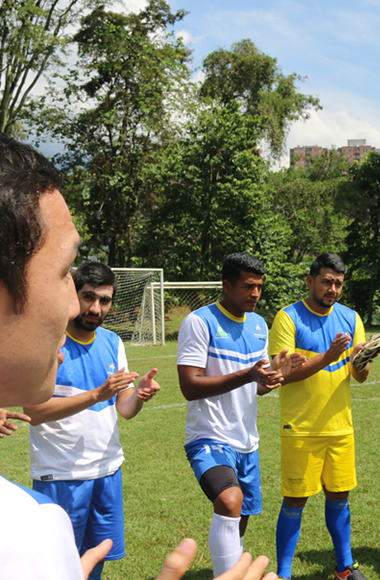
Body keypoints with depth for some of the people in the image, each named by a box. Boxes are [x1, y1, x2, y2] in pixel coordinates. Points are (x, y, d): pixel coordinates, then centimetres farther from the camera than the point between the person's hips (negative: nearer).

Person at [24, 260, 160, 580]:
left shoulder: (112, 343, 7)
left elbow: (124, 408, 8)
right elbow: (35, 411, -19)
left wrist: (139, 394, -16)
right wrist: (97, 394, -27)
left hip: (108, 469, 6)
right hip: (60, 474, -5)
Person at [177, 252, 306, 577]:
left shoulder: (259, 325, 12)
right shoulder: (200, 322, -12)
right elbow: (189, 387, -18)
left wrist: (276, 373, -4)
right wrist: (246, 375, -25)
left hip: (247, 442, 8)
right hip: (210, 439, -7)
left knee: (239, 523, 14)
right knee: (230, 502, -31)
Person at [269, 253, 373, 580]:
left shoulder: (350, 318, 7)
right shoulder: (289, 318, -8)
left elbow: (360, 377, 7)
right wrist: (327, 357, -25)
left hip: (340, 426, 5)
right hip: (301, 429, -4)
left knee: (339, 496, 13)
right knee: (295, 501, 0)